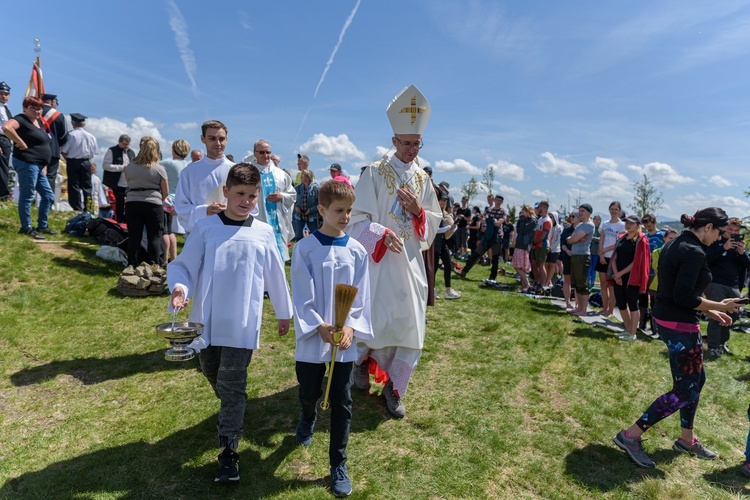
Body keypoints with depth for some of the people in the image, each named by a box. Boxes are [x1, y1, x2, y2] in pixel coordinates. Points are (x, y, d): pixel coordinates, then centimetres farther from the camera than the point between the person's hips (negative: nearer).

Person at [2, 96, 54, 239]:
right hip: (27, 163, -9)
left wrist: (44, 165, 18)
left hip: (38, 166, 10)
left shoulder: (39, 122, 18)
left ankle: (42, 226, 23)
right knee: (27, 196, -4)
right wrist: (21, 143, -20)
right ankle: (26, 228, 3)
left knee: (49, 196, 13)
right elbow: (6, 127, -30)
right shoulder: (21, 119, -9)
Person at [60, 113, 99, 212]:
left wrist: (68, 159, 9)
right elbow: (94, 153, 4)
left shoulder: (71, 135, -9)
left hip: (73, 162, -3)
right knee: (87, 186, 9)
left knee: (74, 186, 3)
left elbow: (63, 151, -8)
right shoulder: (90, 136, 1)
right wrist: (86, 158, 15)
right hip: (86, 162, 3)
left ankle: (77, 209, 0)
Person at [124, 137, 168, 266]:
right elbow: (166, 192, 1)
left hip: (132, 204, 3)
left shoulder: (129, 167, 3)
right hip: (154, 205, -2)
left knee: (133, 237, 7)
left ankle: (132, 266, 13)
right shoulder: (159, 169, -4)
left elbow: (128, 183, 17)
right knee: (154, 237, 3)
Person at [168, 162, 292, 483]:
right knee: (211, 373, 21)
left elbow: (275, 275, 8)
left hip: (242, 323, -2)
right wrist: (180, 287, -24)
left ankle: (228, 451, 10)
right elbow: (182, 265, -2)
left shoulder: (263, 233, -1)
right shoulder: (205, 227, -4)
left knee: (232, 386, -1)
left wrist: (284, 313, 15)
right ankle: (231, 413, 51)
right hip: (207, 319, 2)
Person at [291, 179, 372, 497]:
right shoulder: (305, 248, -7)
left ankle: (338, 465, 22)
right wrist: (320, 327, -19)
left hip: (344, 339, 1)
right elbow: (302, 295, -9)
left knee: (341, 403, 6)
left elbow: (360, 296, 0)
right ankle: (307, 419, 53)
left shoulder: (357, 251, -1)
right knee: (309, 393, 16)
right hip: (312, 336, -1)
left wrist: (350, 327, -13)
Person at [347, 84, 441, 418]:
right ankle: (363, 359, 32)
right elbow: (358, 219, -7)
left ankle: (394, 388, 18)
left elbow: (433, 226, 12)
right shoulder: (375, 173, -4)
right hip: (378, 260, -4)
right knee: (378, 322, -2)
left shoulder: (423, 179, 11)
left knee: (411, 326, 3)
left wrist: (418, 211, -8)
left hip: (411, 262, 5)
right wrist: (381, 234, -24)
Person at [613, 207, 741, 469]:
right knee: (685, 390, 1)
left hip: (667, 320, 10)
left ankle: (687, 439, 36)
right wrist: (718, 306, -10)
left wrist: (710, 312, 15)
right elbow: (684, 297, -24)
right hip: (680, 326, -10)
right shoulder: (694, 252, -20)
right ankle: (631, 435, 4)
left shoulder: (676, 244, 10)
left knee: (697, 378, 22)